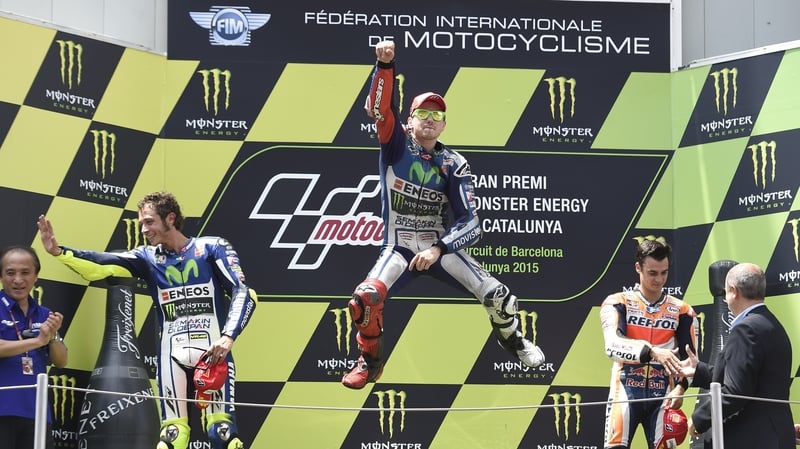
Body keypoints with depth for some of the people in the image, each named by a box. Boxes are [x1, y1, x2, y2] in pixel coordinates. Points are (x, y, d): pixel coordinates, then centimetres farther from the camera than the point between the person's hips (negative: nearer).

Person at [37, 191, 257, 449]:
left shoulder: (212, 248, 2)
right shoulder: (148, 257, 11)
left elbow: (243, 293, -5)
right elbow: (102, 266, -1)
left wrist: (228, 336, -19)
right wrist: (58, 251, -15)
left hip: (213, 352, -3)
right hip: (172, 356, 3)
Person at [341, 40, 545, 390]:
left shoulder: (454, 165, -3)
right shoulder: (396, 144, -2)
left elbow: (470, 222, -8)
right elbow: (380, 107, -20)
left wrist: (438, 249, -23)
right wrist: (385, 64, -36)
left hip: (442, 247, 1)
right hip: (399, 248, -1)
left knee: (497, 296, -13)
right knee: (365, 298, -27)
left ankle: (512, 339, 22)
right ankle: (370, 360, 1)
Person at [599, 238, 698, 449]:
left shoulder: (682, 311, 8)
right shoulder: (617, 303, -1)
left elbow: (689, 358, 10)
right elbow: (613, 344, -19)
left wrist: (680, 387, -10)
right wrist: (652, 352, -34)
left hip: (662, 395, 3)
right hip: (626, 392, -3)